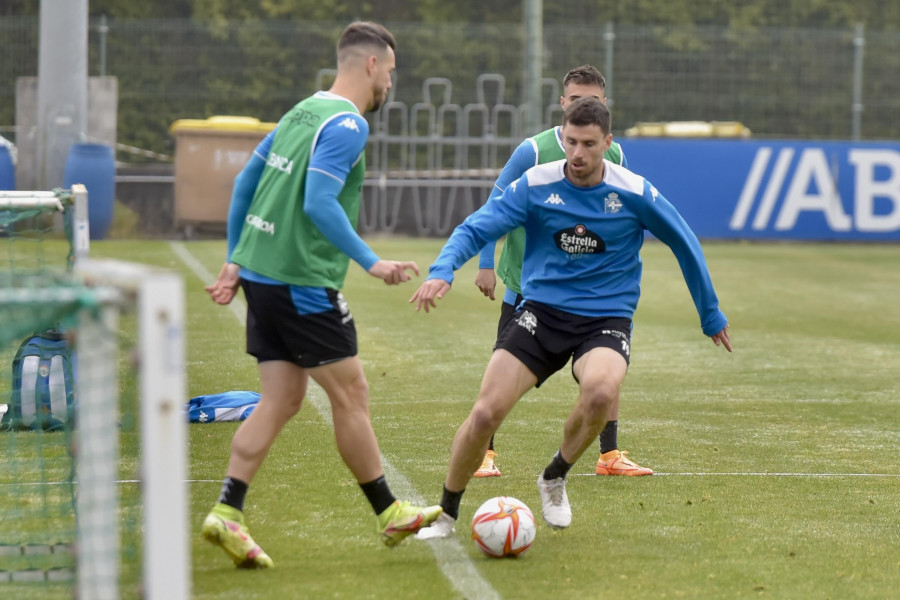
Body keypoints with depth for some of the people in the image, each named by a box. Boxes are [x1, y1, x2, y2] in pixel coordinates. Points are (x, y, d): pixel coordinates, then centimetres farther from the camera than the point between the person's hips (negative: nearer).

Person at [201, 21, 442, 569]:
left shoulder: (304, 111, 16)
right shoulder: (347, 124, -13)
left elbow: (245, 182, 19)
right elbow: (319, 205, -23)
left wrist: (236, 260, 22)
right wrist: (372, 263, -20)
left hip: (260, 272, 9)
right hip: (301, 280, -9)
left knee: (282, 401, 8)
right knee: (351, 395, 2)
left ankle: (226, 516, 0)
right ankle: (390, 514, 12)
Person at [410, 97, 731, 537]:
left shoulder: (635, 194, -6)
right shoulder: (535, 186, -6)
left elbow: (684, 244, 8)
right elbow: (475, 229, -8)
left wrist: (710, 315, 16)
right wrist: (442, 271, -28)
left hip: (606, 319, -1)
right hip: (540, 313, 1)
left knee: (601, 390, -34)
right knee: (485, 413, -14)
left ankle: (554, 479, -4)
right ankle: (446, 513, 11)